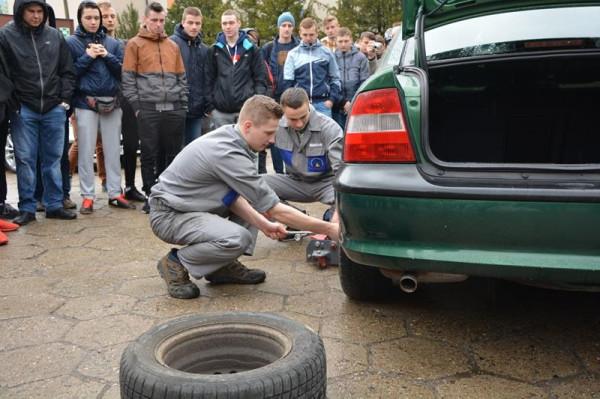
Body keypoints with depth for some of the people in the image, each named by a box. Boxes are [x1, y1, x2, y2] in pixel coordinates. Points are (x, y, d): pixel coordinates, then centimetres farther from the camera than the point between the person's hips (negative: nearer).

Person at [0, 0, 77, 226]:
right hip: (23, 109, -2)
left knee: (53, 159, 7)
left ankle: (54, 205, 15)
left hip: (54, 108, 2)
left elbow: (67, 71, 10)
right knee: (25, 160, 1)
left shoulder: (55, 36, 8)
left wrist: (65, 99, 1)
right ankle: (27, 209, 9)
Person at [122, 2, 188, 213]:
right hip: (148, 109, -3)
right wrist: (136, 105, -7)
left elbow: (182, 78, 17)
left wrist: (183, 104, 9)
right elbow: (128, 79, 0)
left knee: (172, 154, 6)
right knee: (150, 154, -1)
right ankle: (150, 195, 8)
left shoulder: (173, 46, 16)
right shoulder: (135, 44, 5)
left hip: (174, 109, 4)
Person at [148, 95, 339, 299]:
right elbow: (274, 210, -25)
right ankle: (176, 263, -5)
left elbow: (231, 194, 2)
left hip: (191, 204, 10)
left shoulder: (227, 135, -2)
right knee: (239, 239, -31)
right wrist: (329, 229, -19)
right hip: (169, 215, -10)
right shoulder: (228, 154, -29)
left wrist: (262, 223, -11)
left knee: (251, 195, 8)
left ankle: (224, 265, 8)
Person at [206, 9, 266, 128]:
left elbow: (260, 79, 4)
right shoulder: (214, 50, 8)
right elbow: (209, 80, 9)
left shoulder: (251, 49, 5)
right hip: (220, 111, 1)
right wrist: (210, 105, 2)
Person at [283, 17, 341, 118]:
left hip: (322, 103, 0)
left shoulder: (326, 52, 7)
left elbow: (335, 78, 10)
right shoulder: (293, 54, 6)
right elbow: (288, 81, 6)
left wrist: (332, 99, -1)